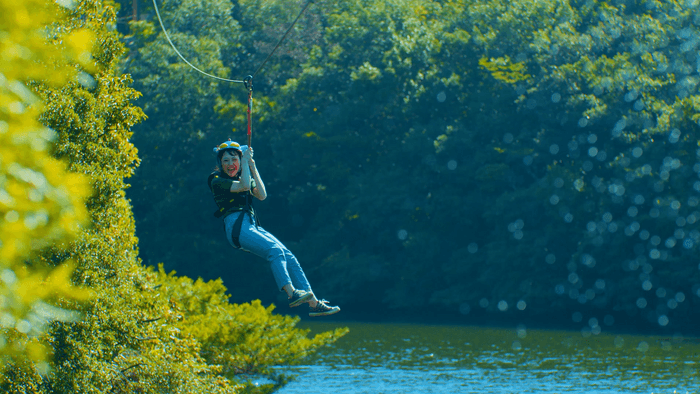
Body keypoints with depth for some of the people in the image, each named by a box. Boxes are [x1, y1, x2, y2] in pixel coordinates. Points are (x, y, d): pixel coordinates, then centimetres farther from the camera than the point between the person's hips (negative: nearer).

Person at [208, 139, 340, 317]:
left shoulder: (243, 176, 23)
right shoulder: (217, 180, 1)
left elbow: (262, 195, 7)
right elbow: (243, 186, -15)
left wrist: (253, 168, 4)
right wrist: (245, 161, -5)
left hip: (253, 226, 7)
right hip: (236, 227, -7)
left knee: (288, 257, -8)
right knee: (275, 250, -29)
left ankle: (314, 303, -12)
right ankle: (291, 294, -43)